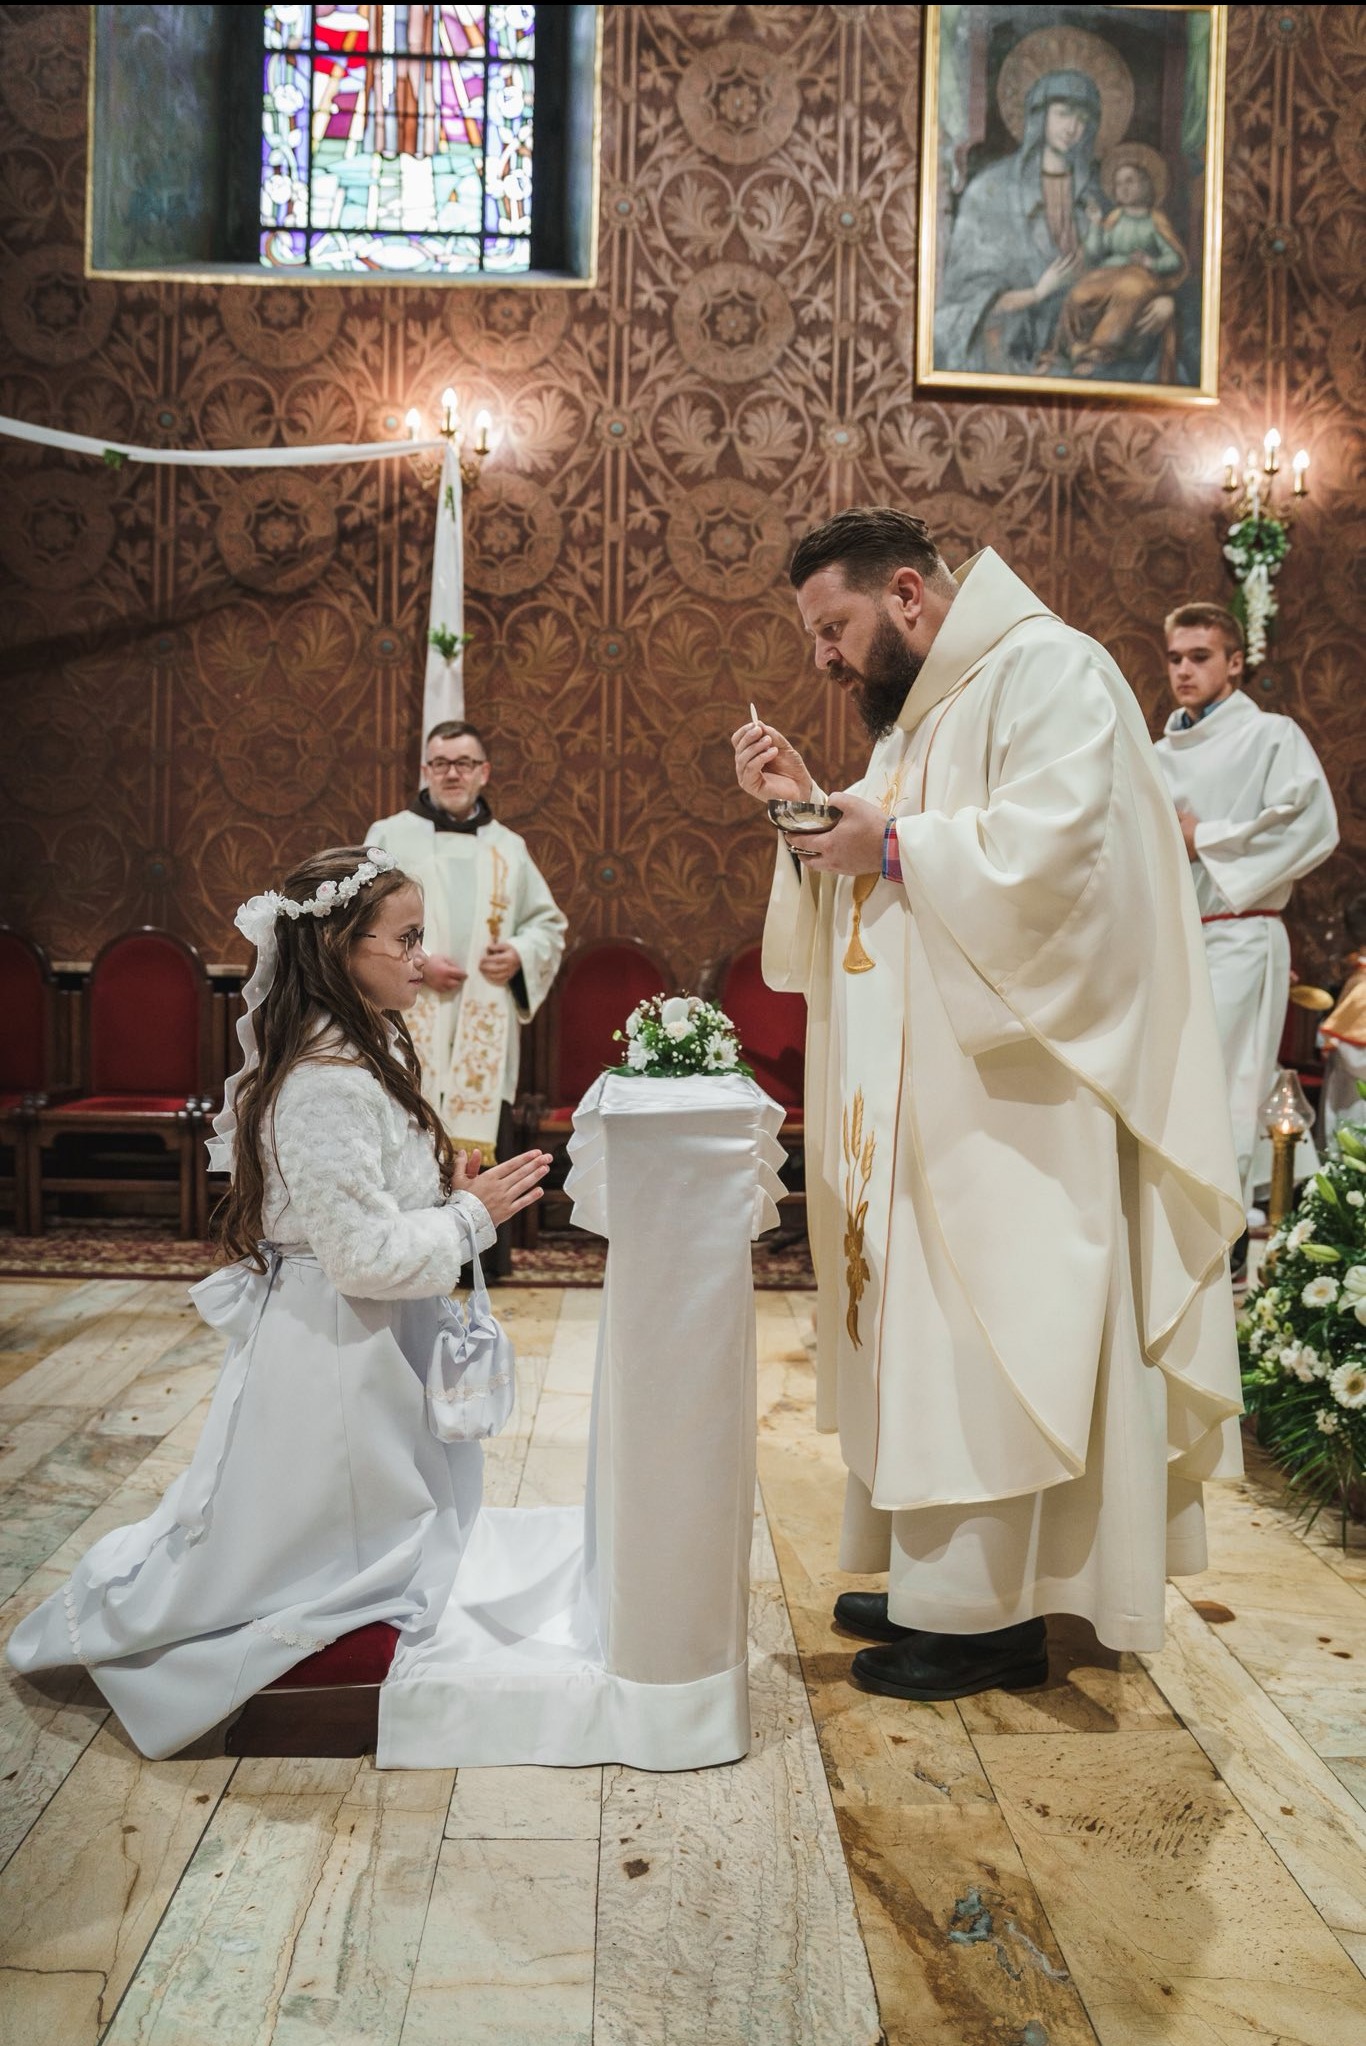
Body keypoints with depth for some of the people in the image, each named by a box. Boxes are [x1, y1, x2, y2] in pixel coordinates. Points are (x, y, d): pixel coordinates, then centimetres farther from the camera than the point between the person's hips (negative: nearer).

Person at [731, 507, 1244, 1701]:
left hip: (1007, 1097, -9)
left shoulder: (1048, 672, -9)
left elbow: (1051, 846, -25)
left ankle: (987, 1617, 7)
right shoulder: (917, 714, 20)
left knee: (980, 1341, -5)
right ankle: (941, 1584, 22)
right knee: (923, 1334, 11)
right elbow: (877, 883, 22)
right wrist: (811, 810, 6)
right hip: (923, 1095, 9)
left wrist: (893, 846, -16)